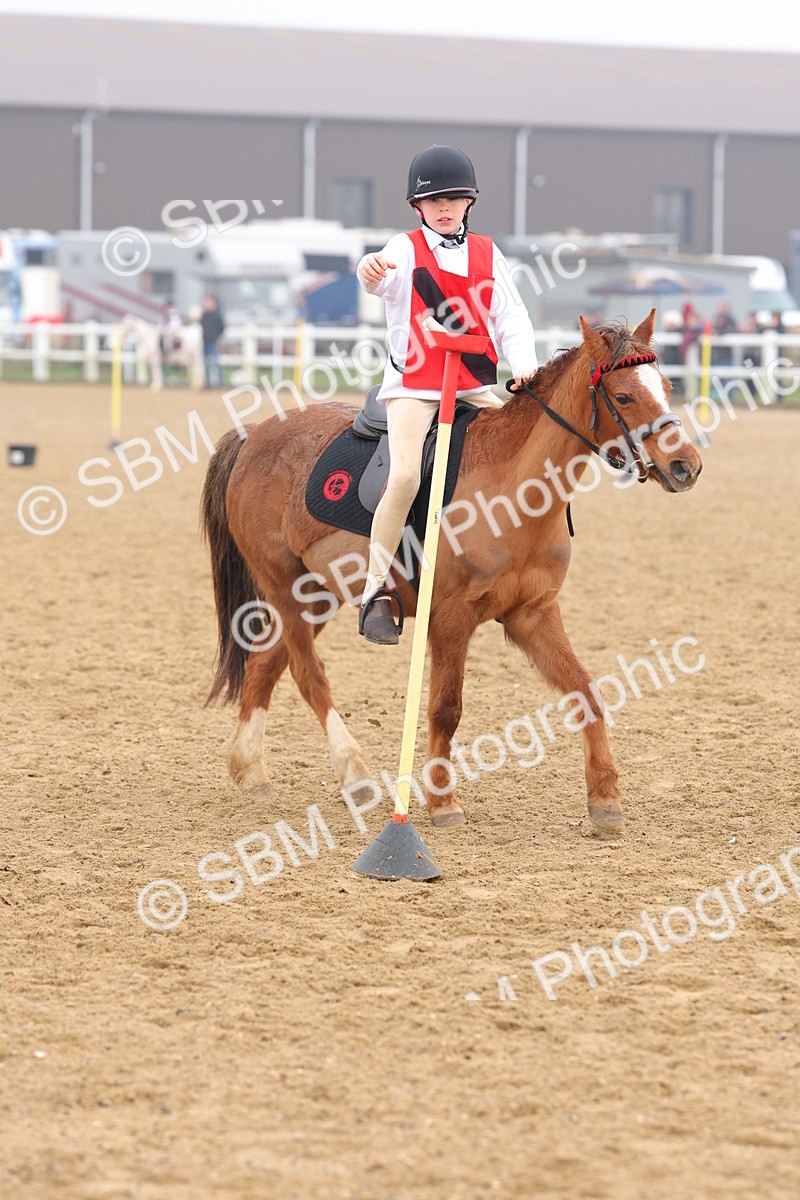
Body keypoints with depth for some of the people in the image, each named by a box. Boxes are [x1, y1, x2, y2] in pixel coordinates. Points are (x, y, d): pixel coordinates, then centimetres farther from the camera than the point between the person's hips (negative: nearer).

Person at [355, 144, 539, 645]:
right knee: (405, 475, -23)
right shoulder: (406, 250, 1)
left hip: (475, 387, 4)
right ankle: (377, 592, -14)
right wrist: (372, 271, -48)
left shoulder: (488, 255, 13)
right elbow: (383, 276, -22)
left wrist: (524, 365, -12)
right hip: (413, 386, -4)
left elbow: (510, 316, 8)